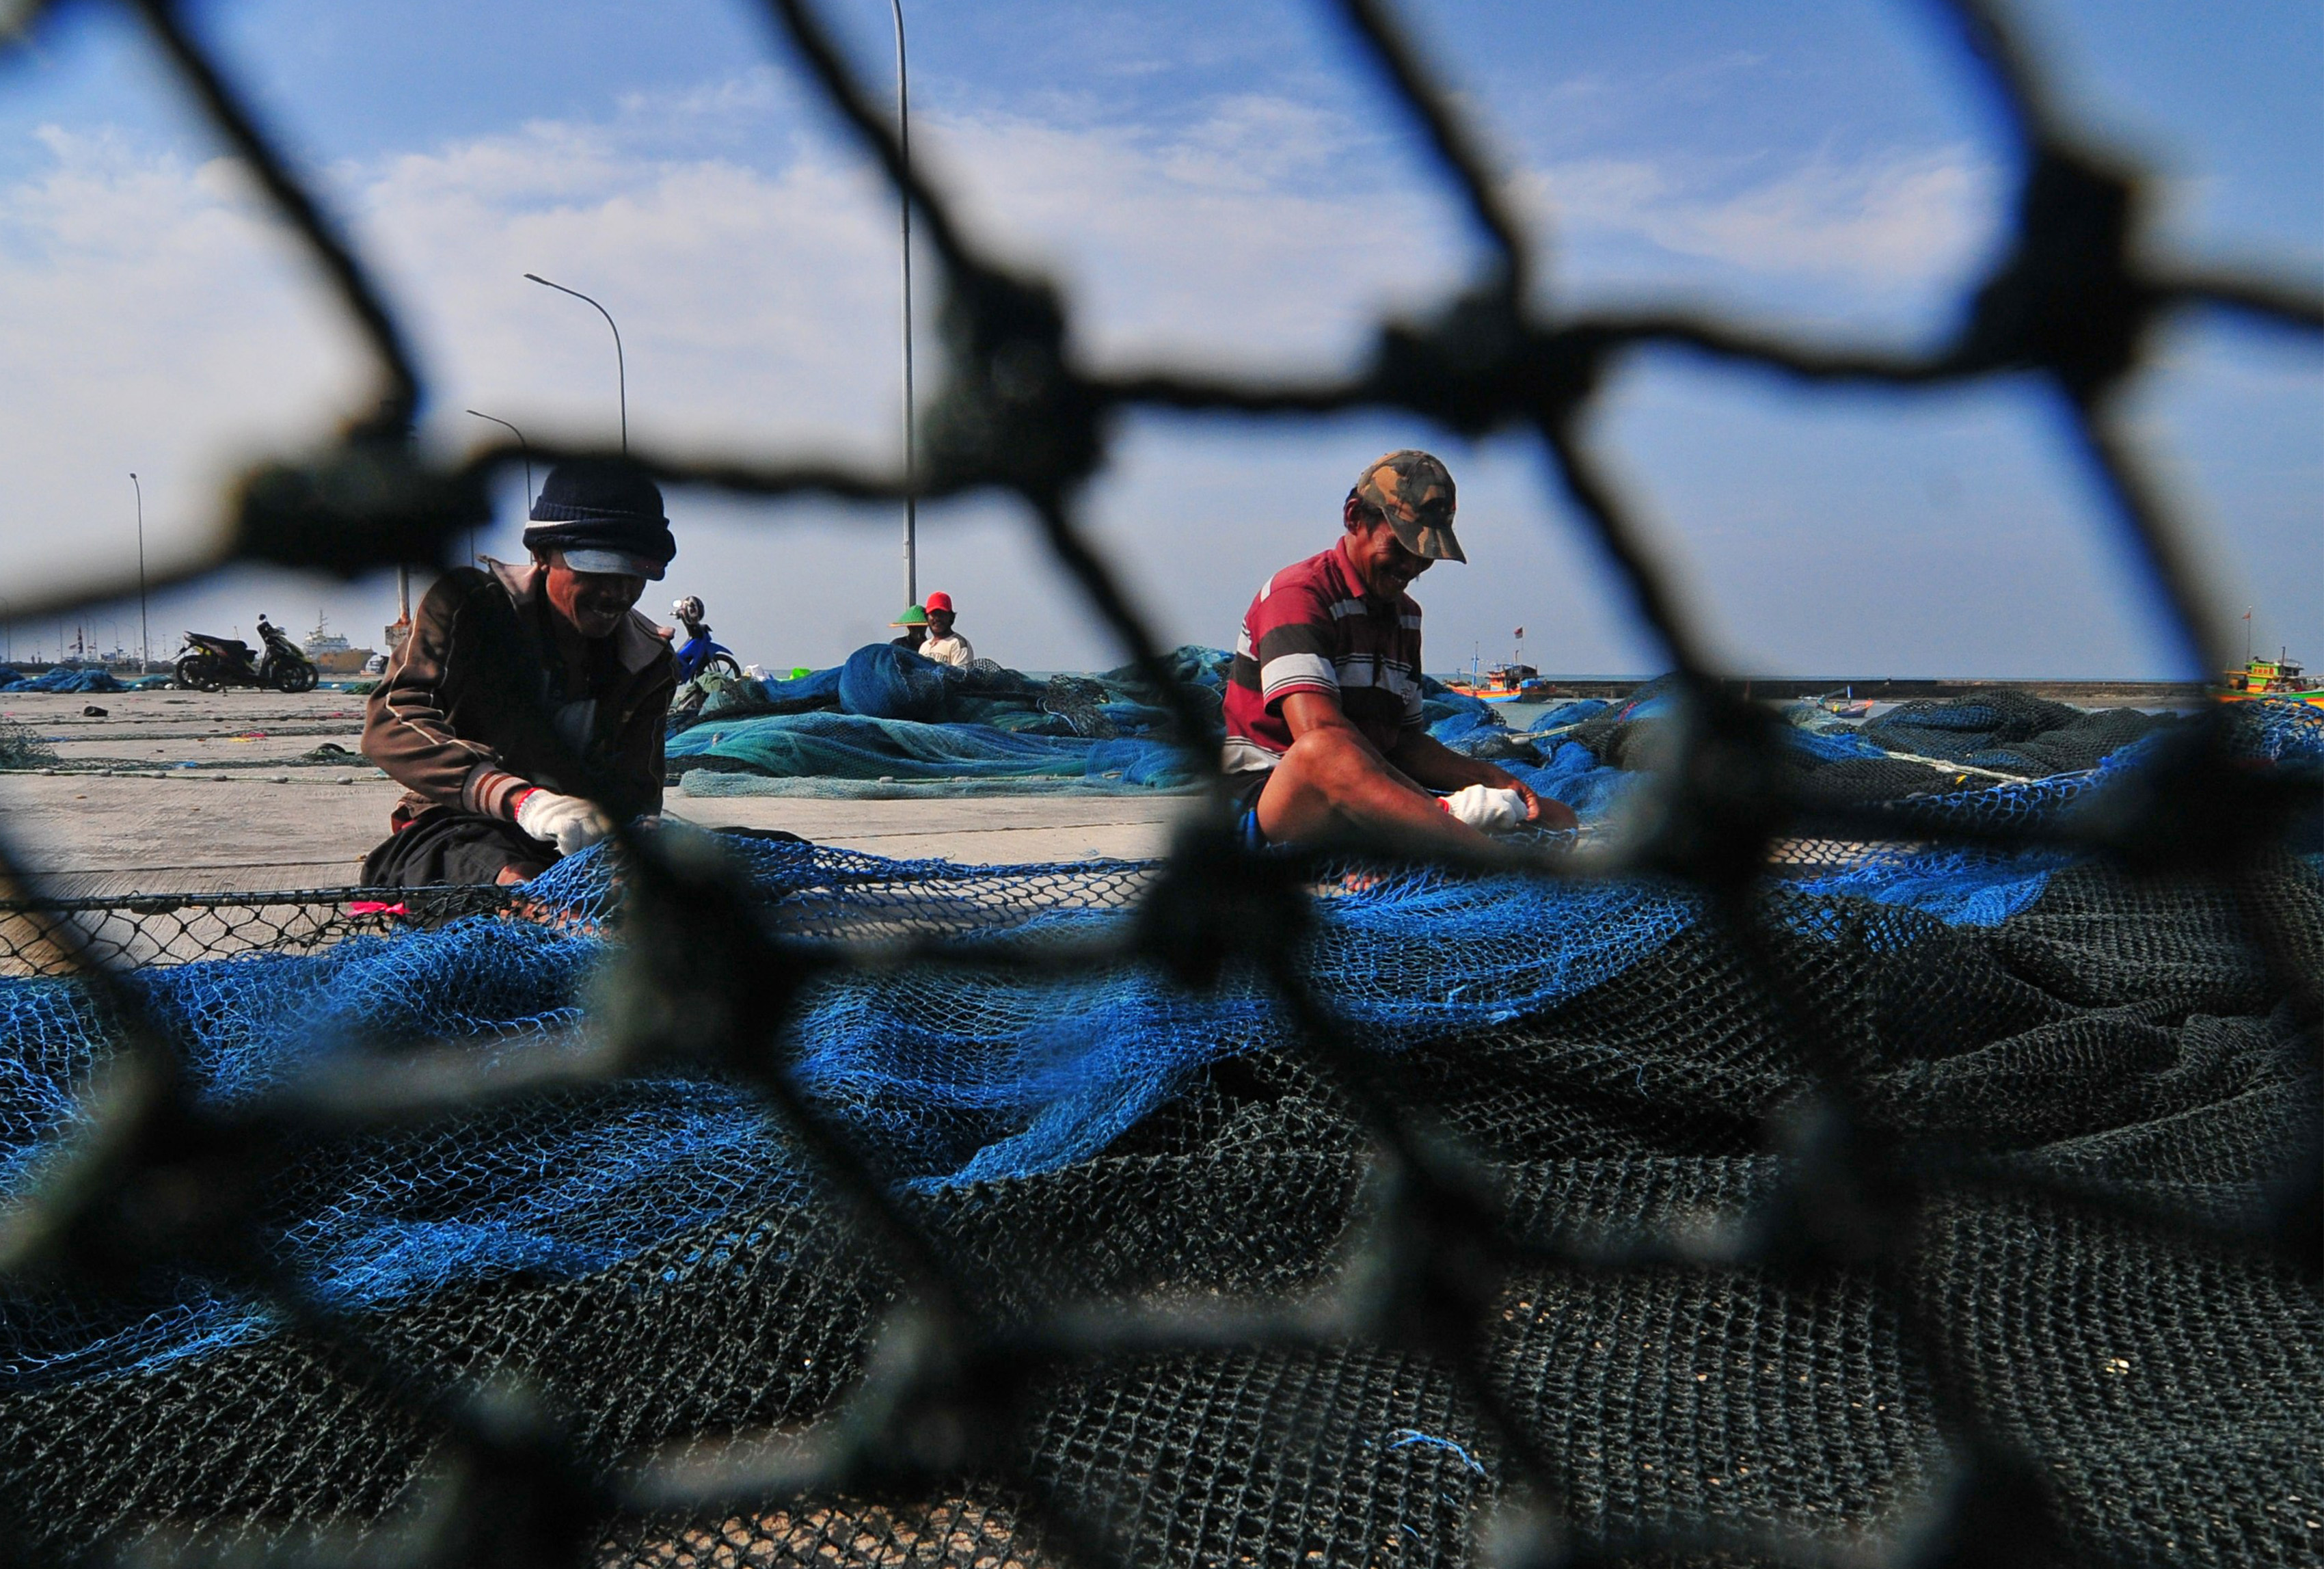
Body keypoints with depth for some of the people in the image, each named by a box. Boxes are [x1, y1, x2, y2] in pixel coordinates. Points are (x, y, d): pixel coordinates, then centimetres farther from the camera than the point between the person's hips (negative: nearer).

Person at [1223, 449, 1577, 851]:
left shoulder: (1405, 614, 21)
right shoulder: (1298, 594, -7)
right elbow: (1319, 733, -22)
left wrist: (1492, 779, 3)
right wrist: (1437, 811, -24)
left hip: (1368, 806, 9)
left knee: (1558, 818, -3)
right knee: (1321, 750, -44)